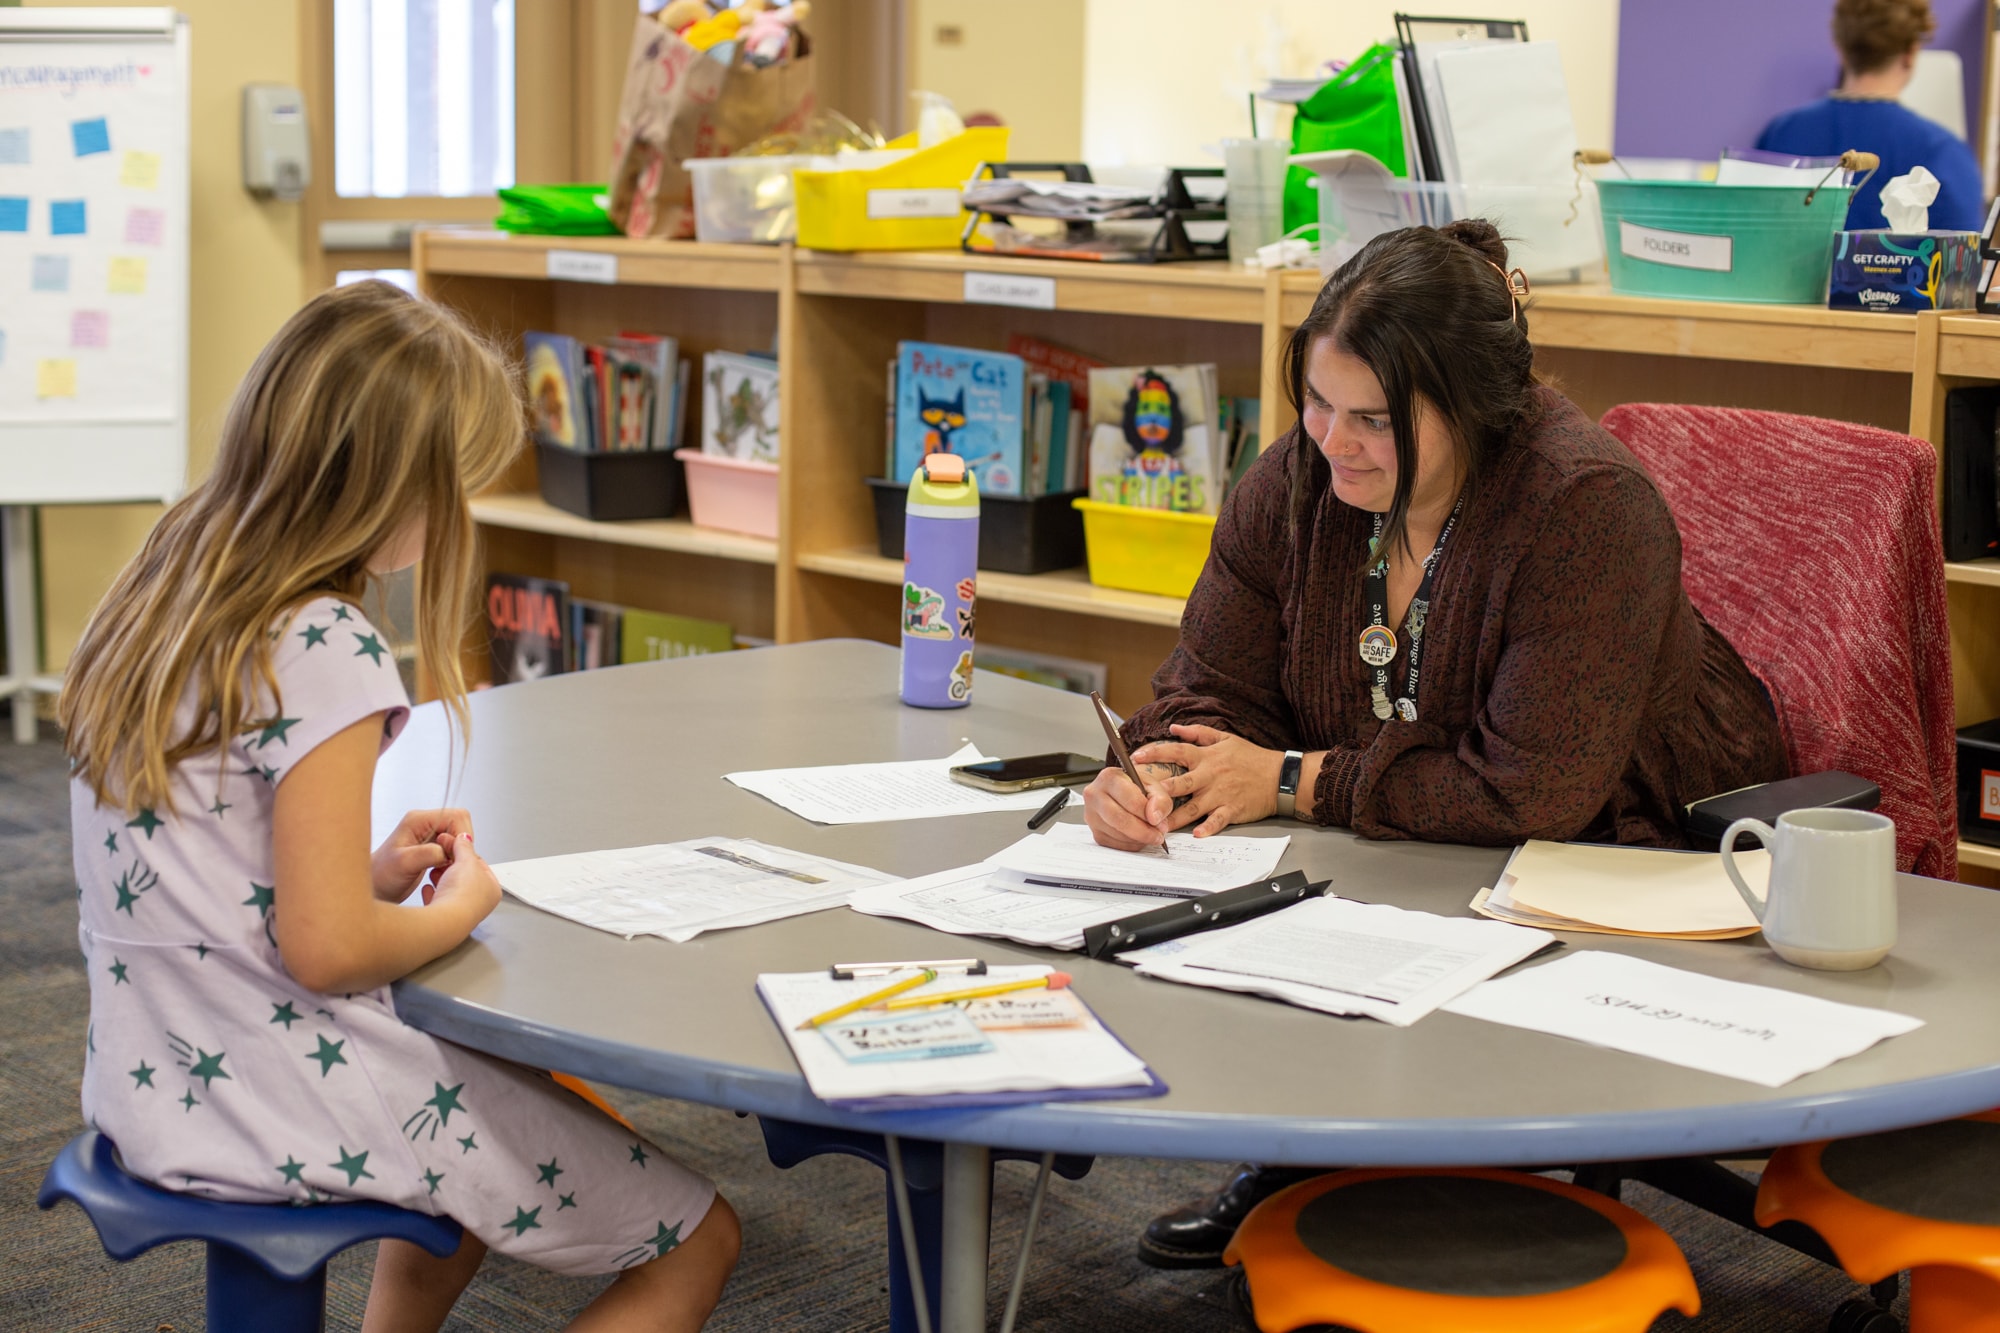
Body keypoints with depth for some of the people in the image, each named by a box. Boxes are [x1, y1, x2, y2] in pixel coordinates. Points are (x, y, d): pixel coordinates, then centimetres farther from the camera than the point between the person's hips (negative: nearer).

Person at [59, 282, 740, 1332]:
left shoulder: (155, 606, 5)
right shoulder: (325, 653, -21)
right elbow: (326, 950, -24)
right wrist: (461, 904, -5)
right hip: (288, 1112, -9)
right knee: (696, 1244, 3)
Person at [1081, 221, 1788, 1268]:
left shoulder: (1587, 507, -26)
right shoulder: (1299, 479, -8)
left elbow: (1532, 789, -29)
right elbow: (1214, 689, -1)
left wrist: (1297, 783, -25)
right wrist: (1156, 772, -25)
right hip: (1409, 861, 6)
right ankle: (1294, 1163, 10)